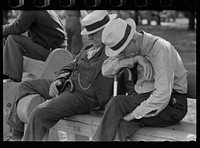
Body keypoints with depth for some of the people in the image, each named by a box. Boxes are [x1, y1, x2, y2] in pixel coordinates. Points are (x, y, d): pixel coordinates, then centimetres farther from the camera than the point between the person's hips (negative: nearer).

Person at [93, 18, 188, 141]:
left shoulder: (160, 49, -20)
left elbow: (162, 95, -26)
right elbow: (106, 70, -2)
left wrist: (134, 114, -24)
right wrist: (134, 59, -17)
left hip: (171, 104, -7)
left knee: (117, 103, -23)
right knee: (121, 124, -24)